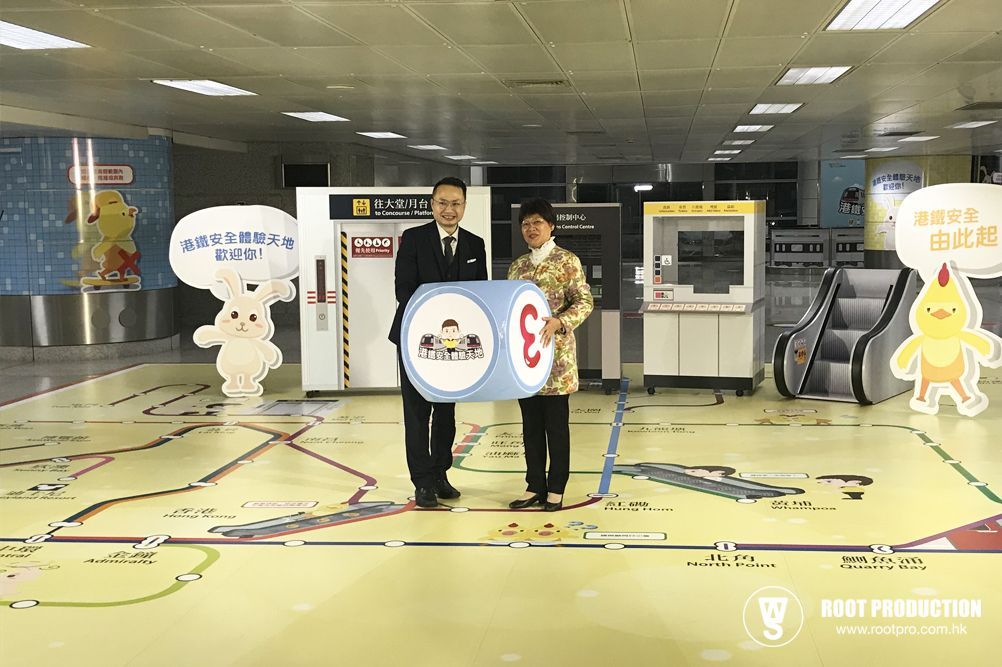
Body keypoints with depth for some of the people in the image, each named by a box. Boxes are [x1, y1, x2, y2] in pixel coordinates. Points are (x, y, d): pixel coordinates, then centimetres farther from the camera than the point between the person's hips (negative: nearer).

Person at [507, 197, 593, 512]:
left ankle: (555, 488, 11)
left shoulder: (567, 261, -3)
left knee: (556, 423, 2)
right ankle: (535, 485, 18)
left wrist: (558, 322, -21)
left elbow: (585, 302, -7)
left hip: (555, 354, -5)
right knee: (531, 424, 10)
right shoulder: (517, 266, 12)